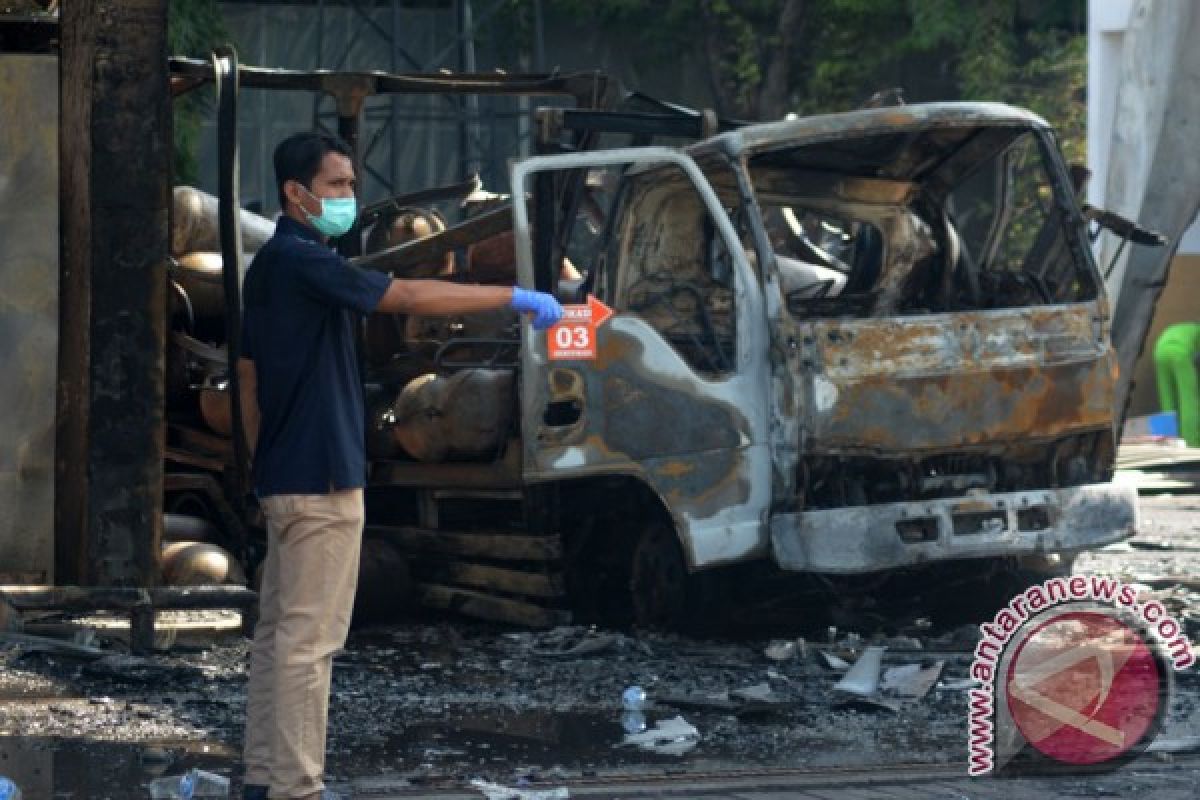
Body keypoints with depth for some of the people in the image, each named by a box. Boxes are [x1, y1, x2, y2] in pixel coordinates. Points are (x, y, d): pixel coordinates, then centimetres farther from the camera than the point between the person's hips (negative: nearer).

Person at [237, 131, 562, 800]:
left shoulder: (271, 266, 14)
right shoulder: (303, 262, -16)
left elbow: (249, 372, 19)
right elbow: (409, 297, -24)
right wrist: (515, 298, -23)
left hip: (286, 476, 10)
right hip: (320, 480, -10)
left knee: (279, 632, 11)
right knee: (309, 639, -7)